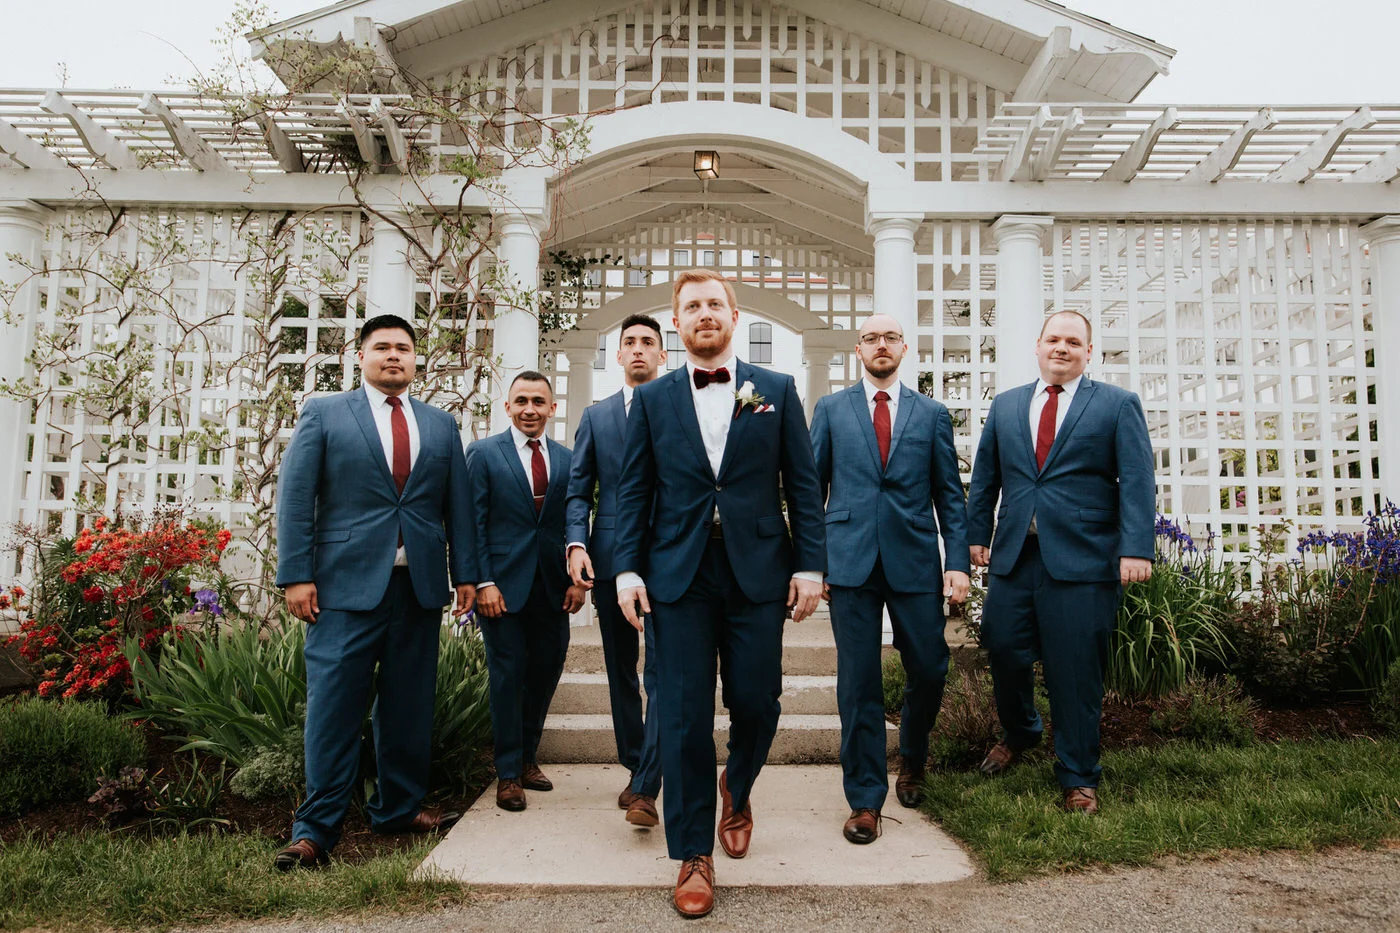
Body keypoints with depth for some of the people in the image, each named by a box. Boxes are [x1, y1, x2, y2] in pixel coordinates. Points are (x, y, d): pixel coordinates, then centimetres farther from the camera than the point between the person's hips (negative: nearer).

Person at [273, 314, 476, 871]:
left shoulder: (441, 426, 15)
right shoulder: (323, 415, 7)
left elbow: (457, 506, 13)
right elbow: (295, 498, 1)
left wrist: (465, 574, 6)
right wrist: (297, 575, -7)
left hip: (420, 586, 3)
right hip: (348, 584, -3)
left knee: (409, 705, 9)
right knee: (334, 705, -2)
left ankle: (399, 809, 24)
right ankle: (316, 828, 8)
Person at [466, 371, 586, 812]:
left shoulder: (566, 459, 9)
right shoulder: (484, 454, 0)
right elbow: (474, 523, -4)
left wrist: (577, 579, 1)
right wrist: (483, 583, -11)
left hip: (553, 588, 4)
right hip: (503, 585, -3)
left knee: (545, 672, 10)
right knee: (507, 676, 3)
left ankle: (526, 757, 30)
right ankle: (508, 773, 16)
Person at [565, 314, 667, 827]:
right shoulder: (595, 416, 14)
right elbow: (578, 490, 10)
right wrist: (577, 543, -7)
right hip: (611, 557, 3)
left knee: (662, 670, -9)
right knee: (621, 670, 12)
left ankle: (647, 786, -6)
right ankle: (634, 767, 26)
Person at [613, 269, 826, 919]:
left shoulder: (777, 391, 8)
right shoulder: (651, 399, 9)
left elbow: (803, 484, 5)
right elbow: (633, 492, 6)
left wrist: (810, 565, -2)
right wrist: (627, 571, -3)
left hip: (757, 572, 0)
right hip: (679, 576, 0)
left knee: (756, 704, 5)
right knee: (684, 717, 2)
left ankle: (736, 791, 39)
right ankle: (693, 857, 17)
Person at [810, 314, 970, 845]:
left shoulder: (932, 414, 11)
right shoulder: (830, 410, 9)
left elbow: (950, 495, 8)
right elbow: (811, 488, 8)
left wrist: (958, 562, -2)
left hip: (915, 562, 1)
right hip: (851, 562, -1)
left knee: (928, 670, 6)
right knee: (858, 683, 1)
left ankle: (912, 761, 37)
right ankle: (865, 799, 13)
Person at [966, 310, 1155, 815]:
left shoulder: (1118, 405, 5)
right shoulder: (1005, 405, 15)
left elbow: (1137, 482, -3)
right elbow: (985, 476, 16)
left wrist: (1136, 548, -13)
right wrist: (976, 533, 9)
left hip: (1082, 559, -3)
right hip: (1013, 554, 4)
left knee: (1076, 669, 1)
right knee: (1003, 649, 6)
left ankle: (1078, 778, 18)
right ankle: (1019, 731, 36)